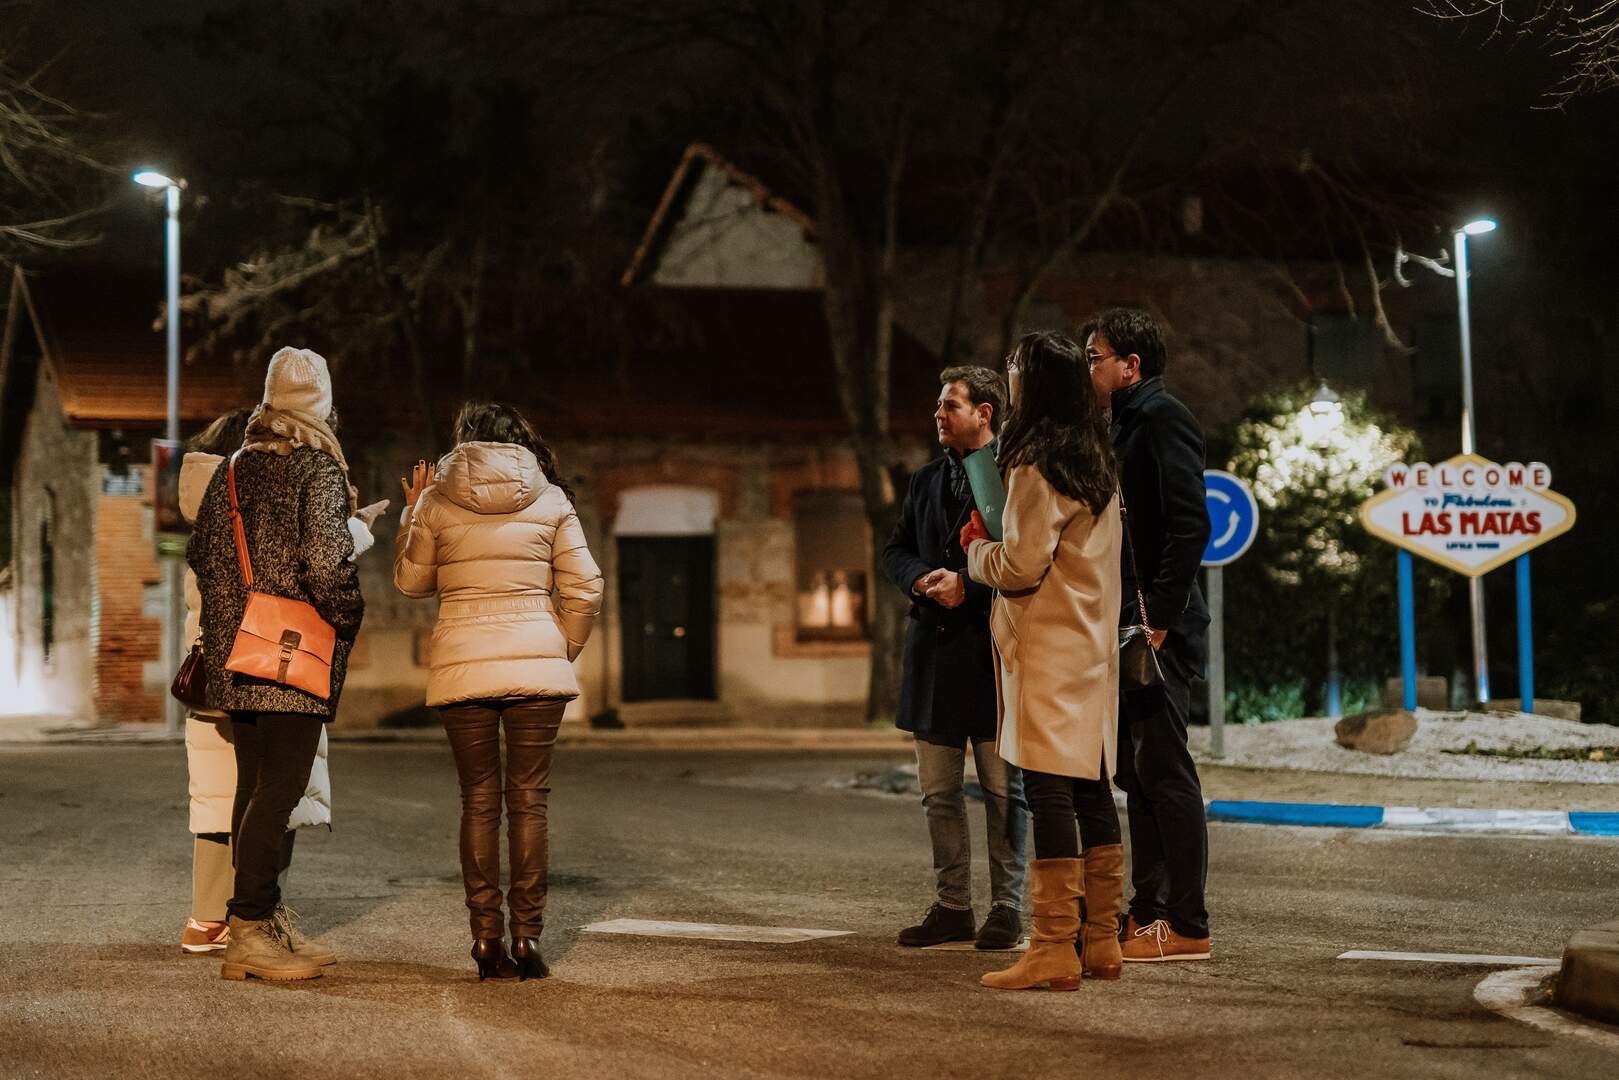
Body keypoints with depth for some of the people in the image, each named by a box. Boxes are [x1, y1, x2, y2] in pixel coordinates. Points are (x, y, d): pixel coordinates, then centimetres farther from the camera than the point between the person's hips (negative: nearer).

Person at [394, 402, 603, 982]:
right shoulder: (550, 500, 4)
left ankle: (487, 939, 6)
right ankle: (527, 937, 3)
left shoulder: (436, 502, 2)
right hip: (536, 663, 0)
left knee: (479, 802, 8)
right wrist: (563, 651, 16)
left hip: (462, 666, 0)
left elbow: (411, 581, 14)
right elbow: (585, 589, 2)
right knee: (528, 800, 5)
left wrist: (413, 511, 25)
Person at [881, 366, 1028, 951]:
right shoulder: (926, 481, 17)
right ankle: (951, 907, 15)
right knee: (939, 790, 8)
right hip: (934, 645, 7)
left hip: (992, 645, -7)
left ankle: (1007, 908, 5)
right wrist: (924, 580, -4)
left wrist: (969, 585, -16)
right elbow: (895, 551, 17)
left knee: (1002, 787, 0)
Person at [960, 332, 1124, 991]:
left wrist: (977, 550, 4)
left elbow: (1021, 567, -14)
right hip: (1094, 646, 9)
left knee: (1049, 793, -10)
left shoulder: (1037, 466, -12)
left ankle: (1055, 948, -13)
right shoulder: (1096, 462, 15)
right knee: (1092, 791, 11)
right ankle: (1102, 941, 15)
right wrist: (996, 545, 20)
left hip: (1046, 651, -9)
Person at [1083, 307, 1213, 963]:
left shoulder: (1163, 419, -10)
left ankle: (1187, 926, -6)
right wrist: (1125, 624, 14)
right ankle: (1148, 911, 18)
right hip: (1130, 627, 10)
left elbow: (1189, 525, -20)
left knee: (1163, 769, -8)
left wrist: (1157, 619, -21)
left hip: (1159, 630, -10)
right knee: (1137, 771, 12)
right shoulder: (1126, 424, 20)